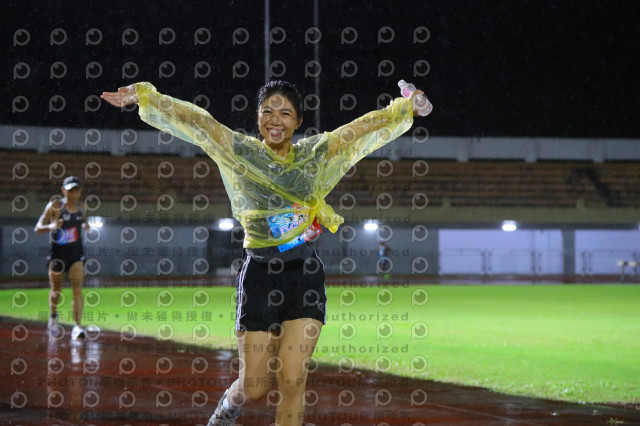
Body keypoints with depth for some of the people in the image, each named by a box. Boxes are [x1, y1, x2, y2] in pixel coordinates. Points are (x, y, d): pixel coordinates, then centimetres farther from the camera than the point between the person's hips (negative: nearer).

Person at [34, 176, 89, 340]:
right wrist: (51, 226, -31)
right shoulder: (55, 206, -9)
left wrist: (85, 225, 1)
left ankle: (77, 327, -17)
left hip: (76, 252, 2)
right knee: (56, 291, 10)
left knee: (77, 289, -13)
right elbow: (38, 228, -10)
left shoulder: (80, 206, 4)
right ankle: (53, 317, 39)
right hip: (58, 252, -2)